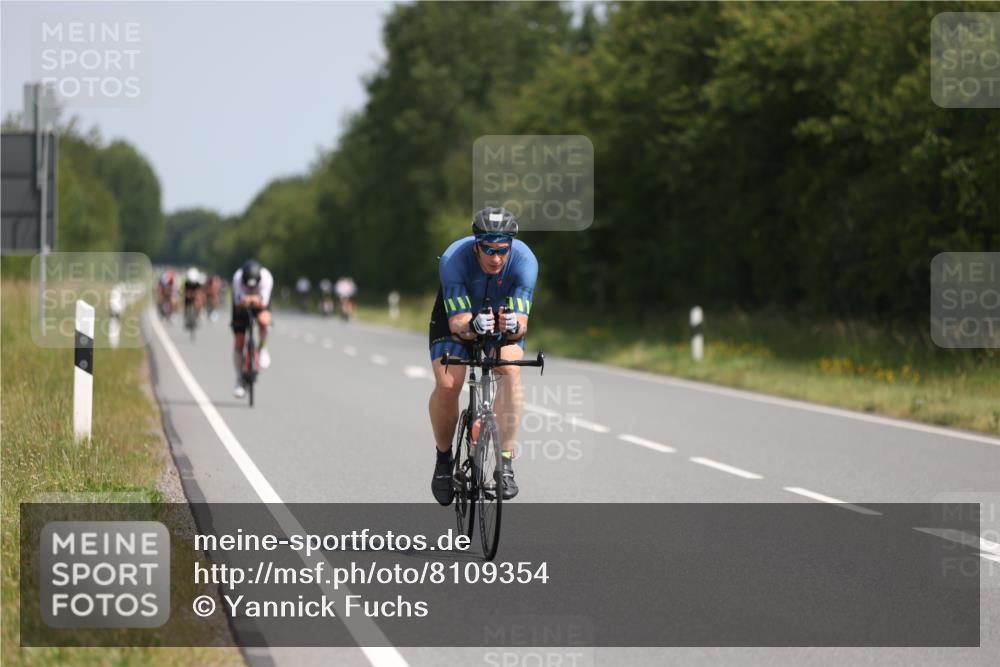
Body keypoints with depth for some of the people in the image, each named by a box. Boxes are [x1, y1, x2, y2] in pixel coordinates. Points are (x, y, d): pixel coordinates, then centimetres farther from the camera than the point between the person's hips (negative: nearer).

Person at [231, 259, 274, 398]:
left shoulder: (266, 278, -35)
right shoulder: (238, 278, -34)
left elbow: (264, 302, -34)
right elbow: (238, 304, -33)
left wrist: (258, 301, -57)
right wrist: (243, 301, -56)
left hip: (260, 302, 0)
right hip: (242, 304, 0)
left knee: (264, 320, -36)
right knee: (238, 343, -3)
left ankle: (262, 349, -7)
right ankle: (239, 379, 13)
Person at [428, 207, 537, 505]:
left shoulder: (524, 260, -32)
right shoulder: (454, 259, -35)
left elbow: (522, 324, -36)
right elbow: (457, 322, -38)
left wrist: (513, 325, -59)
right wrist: (472, 326, -60)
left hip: (504, 315, 1)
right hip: (458, 316, -1)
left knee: (510, 369, -29)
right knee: (447, 385, -22)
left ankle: (506, 462, -26)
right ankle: (444, 458, 5)